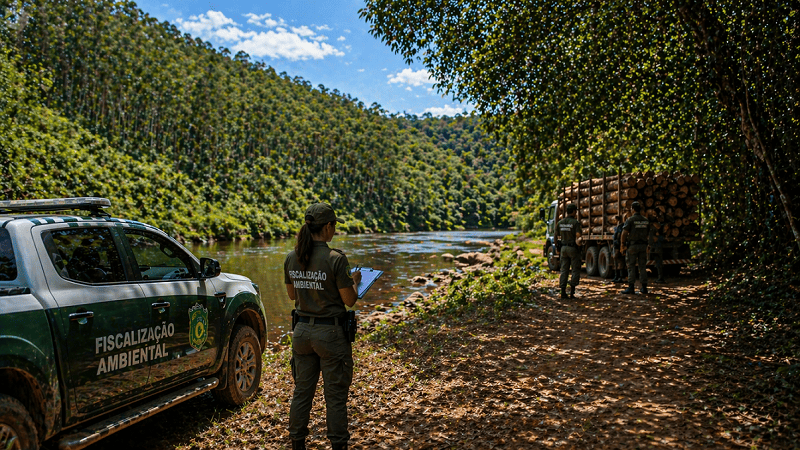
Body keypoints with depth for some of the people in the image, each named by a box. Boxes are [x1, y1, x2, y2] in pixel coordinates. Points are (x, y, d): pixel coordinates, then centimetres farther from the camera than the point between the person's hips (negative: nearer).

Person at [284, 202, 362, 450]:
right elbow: (349, 299, -12)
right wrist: (354, 280, 6)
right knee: (335, 395, 7)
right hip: (330, 332, -5)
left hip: (302, 330, 6)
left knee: (302, 391, 17)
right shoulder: (335, 259, -18)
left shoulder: (292, 258, 0)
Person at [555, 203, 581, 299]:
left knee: (564, 270, 8)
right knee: (575, 270, 3)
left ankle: (563, 292, 5)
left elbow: (556, 237, 10)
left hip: (564, 248, 5)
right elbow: (578, 236, -21)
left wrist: (558, 248, 19)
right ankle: (572, 292, -1)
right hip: (573, 248, -5)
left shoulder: (560, 222, 6)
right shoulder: (575, 223, -11)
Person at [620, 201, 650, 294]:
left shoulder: (630, 220, -11)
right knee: (642, 267, 8)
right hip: (643, 245, 5)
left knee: (631, 267, -3)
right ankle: (644, 287, 8)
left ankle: (631, 287, -6)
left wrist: (622, 245, 0)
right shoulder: (646, 220, 7)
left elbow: (624, 233, -12)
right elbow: (647, 233, 15)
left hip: (632, 246, -5)